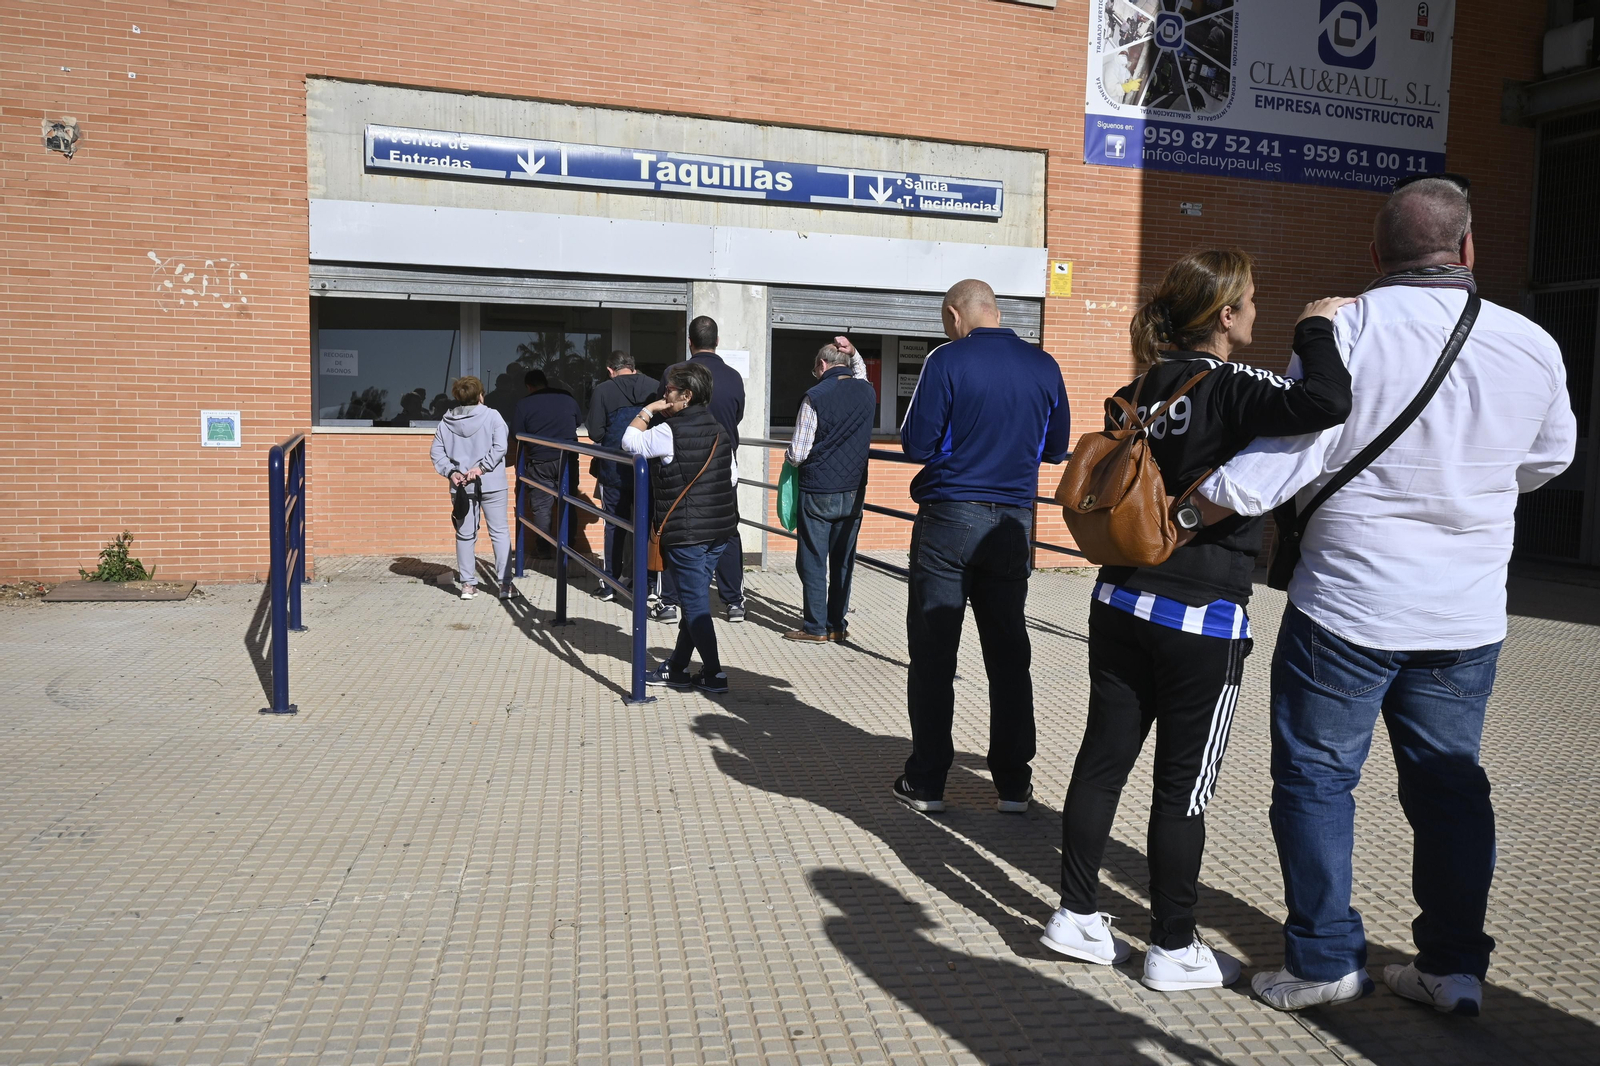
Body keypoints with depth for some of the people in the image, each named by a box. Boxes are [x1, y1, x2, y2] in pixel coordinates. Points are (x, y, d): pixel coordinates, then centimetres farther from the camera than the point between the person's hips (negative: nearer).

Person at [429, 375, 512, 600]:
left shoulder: (446, 421, 5)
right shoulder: (492, 416, -5)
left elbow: (436, 451, 0)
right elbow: (499, 446, -15)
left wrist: (451, 471, -5)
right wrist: (482, 467, -14)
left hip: (461, 486, 3)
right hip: (491, 484, -3)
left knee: (465, 535, 11)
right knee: (499, 532, 5)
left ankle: (467, 584, 12)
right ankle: (504, 583, 2)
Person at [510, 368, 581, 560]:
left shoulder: (523, 404, -1)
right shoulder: (567, 398, 6)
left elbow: (516, 440, 0)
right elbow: (579, 422, 24)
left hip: (540, 462, -2)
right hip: (568, 460, 2)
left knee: (541, 507, 6)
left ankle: (543, 549, 8)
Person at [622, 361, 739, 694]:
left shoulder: (670, 431, -14)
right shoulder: (719, 430, 9)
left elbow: (630, 442, -3)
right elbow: (732, 477, 13)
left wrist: (648, 411, 5)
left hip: (685, 533, -7)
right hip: (721, 529, 8)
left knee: (695, 603, 0)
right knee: (693, 598, 14)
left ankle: (713, 674, 3)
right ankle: (677, 668, 23)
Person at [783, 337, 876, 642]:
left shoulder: (815, 397, -13)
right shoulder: (867, 392, 3)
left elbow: (797, 455, -12)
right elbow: (861, 374, 32)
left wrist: (790, 457, 10)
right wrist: (853, 353, 17)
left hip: (819, 492, -5)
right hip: (853, 492, 5)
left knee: (813, 561, 4)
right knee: (843, 561, 11)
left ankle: (816, 627, 7)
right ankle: (837, 625, 16)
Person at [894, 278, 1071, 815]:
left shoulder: (947, 360, -9)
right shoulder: (1043, 365, 4)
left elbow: (916, 443, -10)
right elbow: (1056, 448, 11)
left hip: (949, 519, -4)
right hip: (1013, 523, 4)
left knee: (933, 653, 4)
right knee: (1008, 650, 11)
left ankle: (926, 782, 10)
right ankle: (1014, 784, 17)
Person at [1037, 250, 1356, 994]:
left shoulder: (1142, 390, 6)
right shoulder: (1232, 389, -15)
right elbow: (1327, 403, -31)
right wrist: (1316, 327, -15)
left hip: (1122, 604, 7)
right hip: (1202, 621, -7)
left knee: (1103, 758, 12)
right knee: (1183, 787, 5)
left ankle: (1076, 915, 23)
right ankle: (1173, 951, 18)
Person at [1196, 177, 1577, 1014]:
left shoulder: (1345, 332, -13)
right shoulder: (1531, 346, 1)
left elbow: (1287, 456, -19)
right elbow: (1547, 460, 17)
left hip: (1347, 605, -4)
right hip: (1468, 615, 4)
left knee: (1315, 776, 8)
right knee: (1449, 782, 16)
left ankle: (1326, 960, 13)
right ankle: (1453, 964, 23)